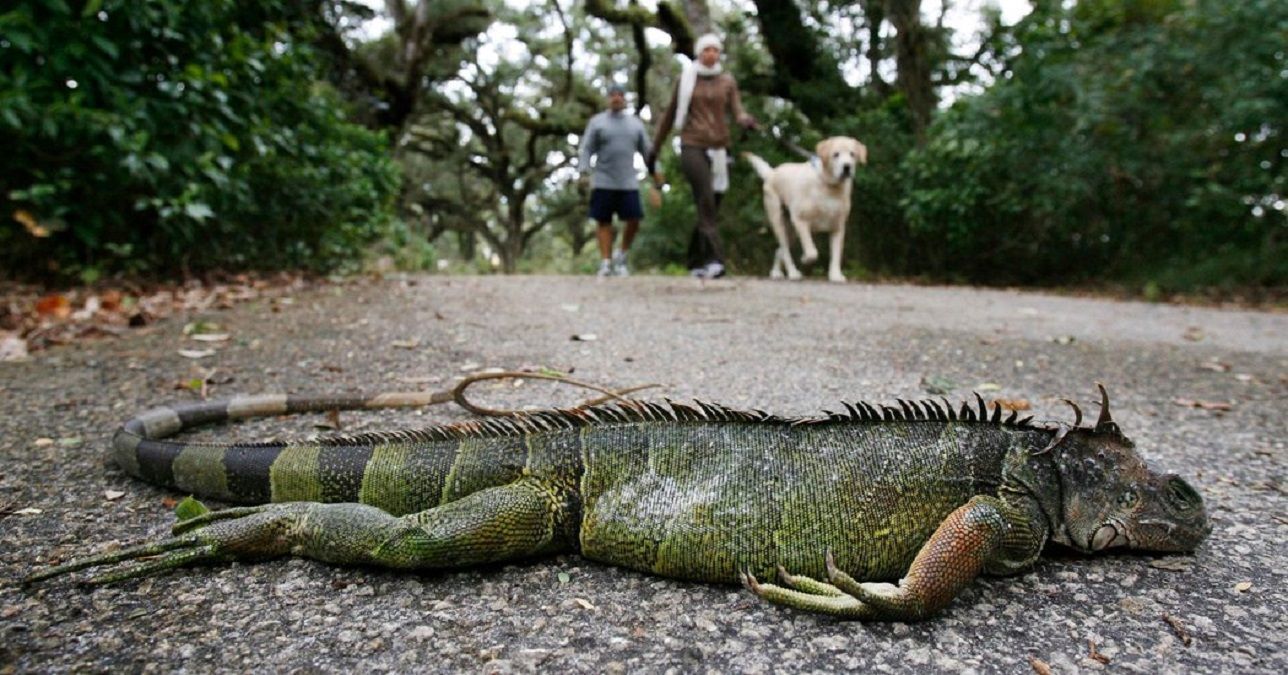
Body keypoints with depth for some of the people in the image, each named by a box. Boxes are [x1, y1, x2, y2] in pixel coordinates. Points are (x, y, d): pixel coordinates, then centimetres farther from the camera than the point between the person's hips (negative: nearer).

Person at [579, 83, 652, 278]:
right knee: (604, 222, -1)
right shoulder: (597, 122, 7)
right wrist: (584, 173, -9)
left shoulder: (636, 123, 14)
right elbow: (587, 149, 3)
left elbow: (646, 150, 15)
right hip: (603, 183, -2)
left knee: (633, 221, -6)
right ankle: (605, 262, 2)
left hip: (629, 183, 2)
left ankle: (621, 255, 14)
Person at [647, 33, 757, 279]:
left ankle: (695, 262, 17)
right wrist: (654, 149, 13)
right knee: (706, 201, -22)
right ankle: (714, 259, -29)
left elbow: (738, 112, 0)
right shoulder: (686, 79, 8)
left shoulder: (727, 81, 12)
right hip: (692, 147, -3)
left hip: (719, 149, 3)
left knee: (709, 207, 5)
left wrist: (747, 120, -25)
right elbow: (670, 115, 13)